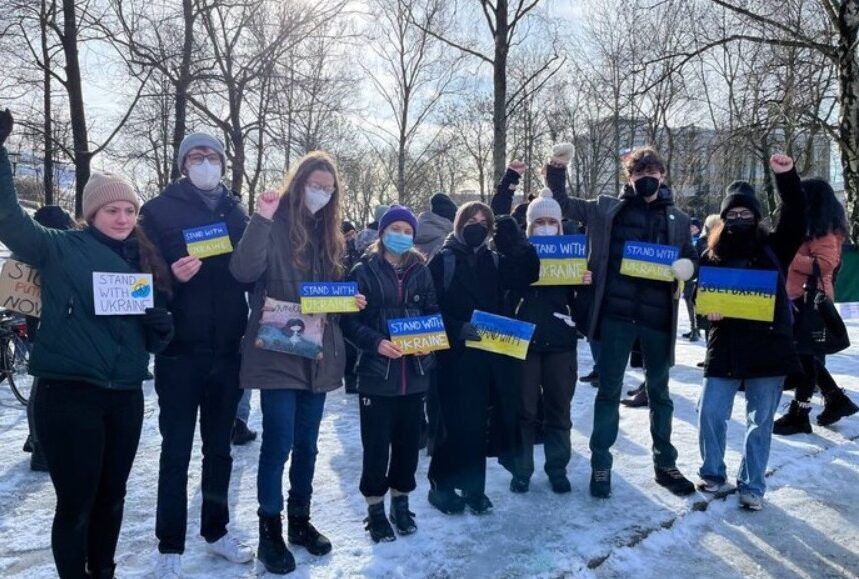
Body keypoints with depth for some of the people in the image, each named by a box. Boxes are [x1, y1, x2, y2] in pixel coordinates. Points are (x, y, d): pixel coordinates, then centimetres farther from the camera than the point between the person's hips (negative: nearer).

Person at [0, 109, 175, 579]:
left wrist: (157, 308, -8)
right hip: (68, 394, -5)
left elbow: (156, 340, 13)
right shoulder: (63, 249, -3)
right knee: (76, 503, 2)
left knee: (111, 497, 18)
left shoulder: (143, 260, 10)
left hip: (125, 397, 5)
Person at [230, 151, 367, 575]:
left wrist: (350, 301, 0)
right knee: (279, 443, -3)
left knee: (306, 444, 14)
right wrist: (261, 219, -25)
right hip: (278, 352, -6)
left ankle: (300, 520, 29)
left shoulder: (329, 235, 13)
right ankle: (270, 531, 13)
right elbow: (244, 272, -22)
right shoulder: (273, 226, -6)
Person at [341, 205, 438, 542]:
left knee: (409, 440, 11)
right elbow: (349, 320, -6)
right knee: (377, 444, 3)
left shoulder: (420, 271, 9)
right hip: (377, 372, -3)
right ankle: (375, 508, 20)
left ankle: (401, 501, 30)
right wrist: (376, 342, -20)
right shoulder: (363, 271, -2)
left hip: (415, 372, 3)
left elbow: (433, 313, 11)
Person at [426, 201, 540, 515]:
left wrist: (517, 241, -13)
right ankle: (441, 486, 17)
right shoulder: (443, 260, -3)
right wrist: (458, 329, -21)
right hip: (456, 355, -4)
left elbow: (526, 275, -3)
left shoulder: (495, 260, 12)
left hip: (492, 352, 4)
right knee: (457, 424, 0)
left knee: (476, 424, 9)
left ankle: (472, 487, 23)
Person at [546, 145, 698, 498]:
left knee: (659, 392, 14)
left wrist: (687, 266, -8)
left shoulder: (678, 219, 10)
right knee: (609, 389, 5)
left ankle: (664, 463, 29)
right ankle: (600, 463, 17)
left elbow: (691, 259, 16)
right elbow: (564, 205, 9)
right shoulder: (608, 209, 5)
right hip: (617, 314, -2)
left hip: (658, 316, 2)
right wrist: (557, 171, -6)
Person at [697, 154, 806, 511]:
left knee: (760, 421, 7)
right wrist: (709, 309, -12)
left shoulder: (773, 247, 4)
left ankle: (752, 486, 21)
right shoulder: (713, 254, 7)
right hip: (725, 347, 1)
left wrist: (786, 176, -21)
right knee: (711, 414, 1)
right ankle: (713, 474, 22)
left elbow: (796, 221, -10)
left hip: (768, 346, -1)